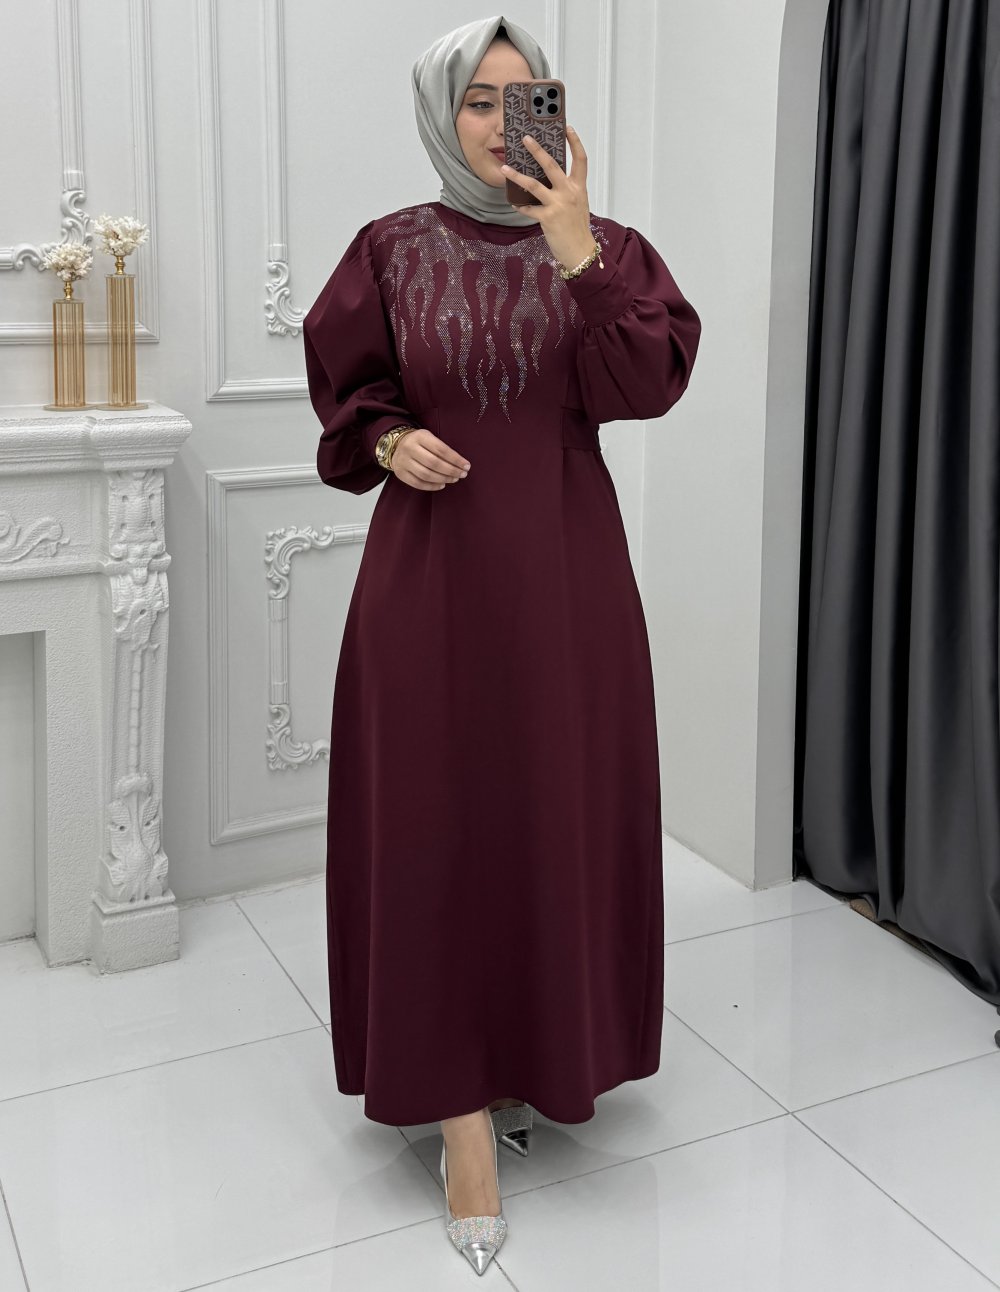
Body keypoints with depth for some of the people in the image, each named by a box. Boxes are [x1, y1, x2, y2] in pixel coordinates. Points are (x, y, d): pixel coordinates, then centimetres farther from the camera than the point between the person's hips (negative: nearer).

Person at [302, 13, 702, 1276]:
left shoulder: (604, 246, 3)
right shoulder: (391, 252, 3)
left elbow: (648, 384, -10)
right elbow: (349, 394, 10)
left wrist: (577, 249, -16)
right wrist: (391, 440, -11)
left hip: (564, 570, 1)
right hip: (433, 571, -1)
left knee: (562, 813, 7)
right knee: (439, 824, -1)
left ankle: (541, 1047, 30)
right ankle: (465, 1106, 9)